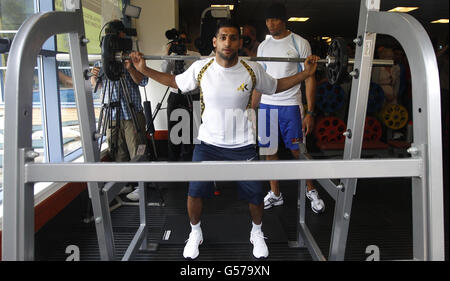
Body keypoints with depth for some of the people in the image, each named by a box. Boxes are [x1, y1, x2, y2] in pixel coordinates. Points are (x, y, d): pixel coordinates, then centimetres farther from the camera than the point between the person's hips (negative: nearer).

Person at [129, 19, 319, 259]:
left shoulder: (252, 70, -7)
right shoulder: (200, 68, -8)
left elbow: (275, 87, 9)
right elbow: (175, 82, 8)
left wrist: (305, 73, 0)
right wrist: (144, 70, 1)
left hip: (242, 145, 0)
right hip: (208, 143, 0)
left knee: (255, 194, 5)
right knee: (195, 192, 0)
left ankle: (257, 232, 36)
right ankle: (195, 232, 30)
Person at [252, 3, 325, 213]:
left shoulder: (299, 43, -4)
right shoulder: (263, 46, 10)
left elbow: (309, 79, -6)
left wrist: (310, 112, -13)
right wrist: (252, 109, 9)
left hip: (290, 105, -4)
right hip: (266, 105, 4)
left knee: (298, 151, 2)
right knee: (269, 151, 7)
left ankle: (311, 190, 23)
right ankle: (275, 195, 21)